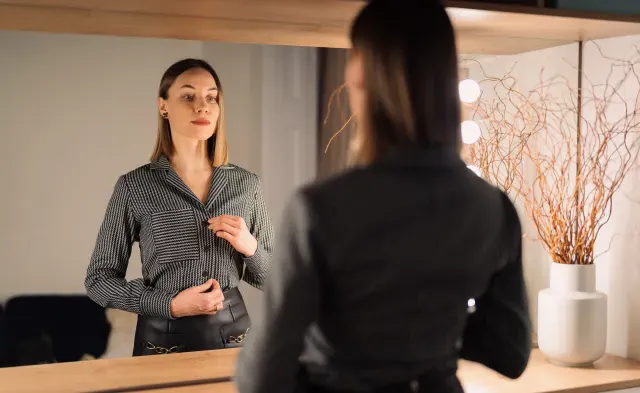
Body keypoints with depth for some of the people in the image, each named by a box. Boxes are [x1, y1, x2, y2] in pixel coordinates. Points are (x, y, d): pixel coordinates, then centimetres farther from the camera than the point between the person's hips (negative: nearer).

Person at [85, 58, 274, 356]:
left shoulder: (247, 183, 1)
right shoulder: (134, 186, -7)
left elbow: (272, 278, 7)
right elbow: (99, 280, -3)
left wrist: (249, 247, -13)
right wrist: (171, 305, -15)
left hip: (233, 337, 2)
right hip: (164, 341, -2)